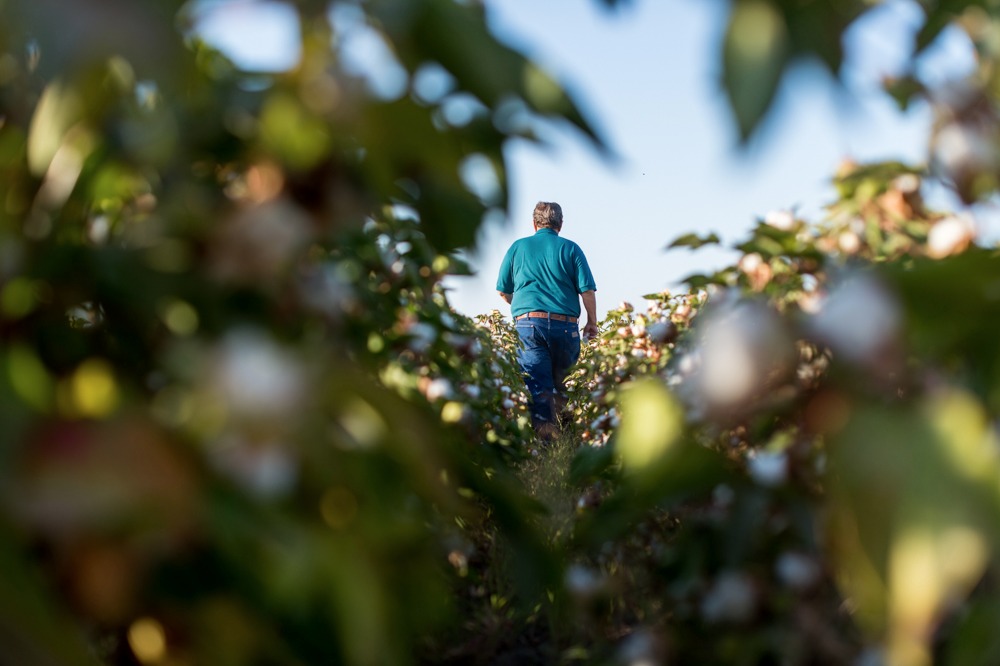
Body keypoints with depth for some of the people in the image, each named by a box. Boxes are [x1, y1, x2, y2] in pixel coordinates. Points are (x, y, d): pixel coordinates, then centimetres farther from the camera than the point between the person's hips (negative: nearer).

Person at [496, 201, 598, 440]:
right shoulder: (570, 248, 5)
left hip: (527, 323, 0)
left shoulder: (517, 247, 9)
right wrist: (592, 322, 10)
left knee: (537, 385, -2)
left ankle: (545, 434, -12)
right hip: (564, 324, 0)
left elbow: (503, 291, 12)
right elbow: (587, 290, -1)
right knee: (562, 384, 14)